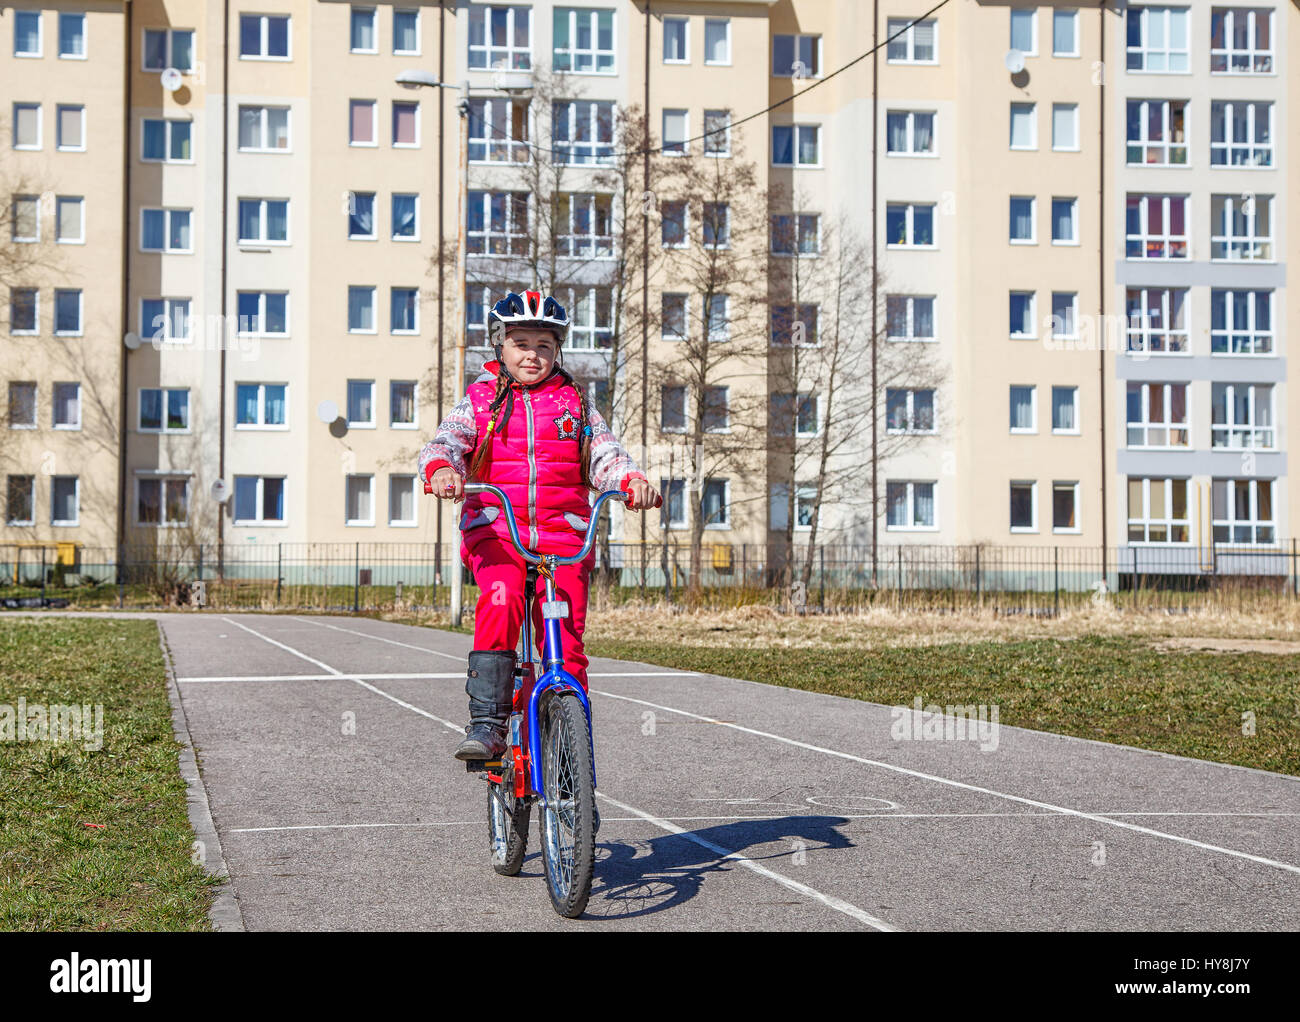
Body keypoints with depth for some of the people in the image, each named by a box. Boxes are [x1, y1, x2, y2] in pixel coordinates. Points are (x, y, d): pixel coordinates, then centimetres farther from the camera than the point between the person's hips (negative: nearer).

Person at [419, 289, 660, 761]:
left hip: (563, 535, 2)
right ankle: (486, 724, -28)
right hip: (496, 531, -2)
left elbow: (604, 452, 7)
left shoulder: (573, 402, 17)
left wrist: (631, 479, -16)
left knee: (565, 639, -9)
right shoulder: (480, 400, 13)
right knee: (500, 600, -30)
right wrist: (441, 468, -27)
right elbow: (445, 441, -2)